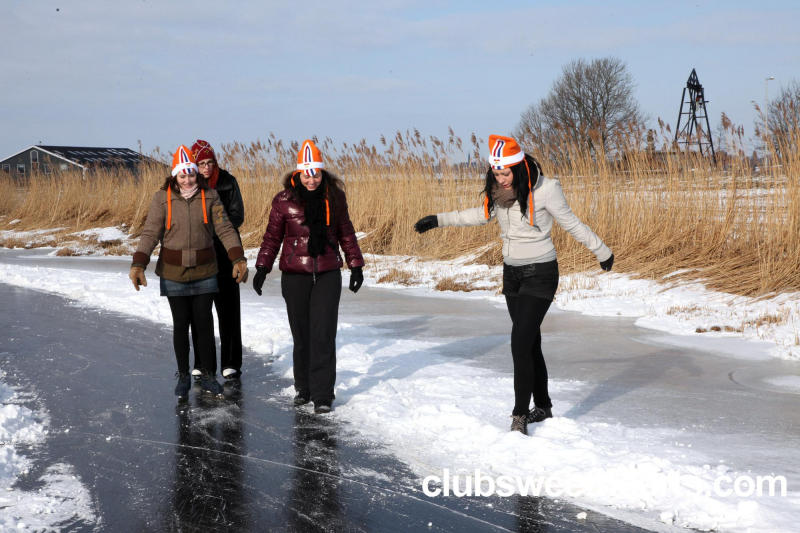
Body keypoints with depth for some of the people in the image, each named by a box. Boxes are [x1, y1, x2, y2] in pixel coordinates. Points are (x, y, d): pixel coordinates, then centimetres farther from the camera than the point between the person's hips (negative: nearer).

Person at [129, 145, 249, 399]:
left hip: (204, 273, 0)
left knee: (204, 323, 6)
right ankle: (183, 376, 22)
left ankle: (208, 375, 19)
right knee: (181, 324, 8)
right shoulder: (162, 198, -7)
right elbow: (150, 233, -10)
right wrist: (138, 265, -21)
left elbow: (225, 229, -7)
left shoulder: (209, 196, -4)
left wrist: (238, 259, -18)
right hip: (174, 274, 0)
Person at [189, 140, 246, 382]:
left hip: (224, 255, -1)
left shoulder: (227, 182, -2)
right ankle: (202, 364, 17)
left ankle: (231, 363, 10)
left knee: (228, 311, 2)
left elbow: (237, 216, -4)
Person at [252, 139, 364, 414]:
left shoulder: (334, 197, 2)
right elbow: (272, 237, 5)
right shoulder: (284, 200, -2)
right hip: (295, 275, 0)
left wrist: (356, 265, 11)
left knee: (323, 334, -7)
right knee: (301, 334, 8)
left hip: (328, 274, 0)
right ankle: (304, 388, 24)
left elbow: (346, 234, 11)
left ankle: (322, 396, -2)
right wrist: (262, 268, -2)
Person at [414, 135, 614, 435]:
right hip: (512, 273, 6)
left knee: (521, 345, -14)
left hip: (540, 273, -6)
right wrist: (439, 220, 21)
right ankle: (543, 407, 26)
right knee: (529, 344, 13)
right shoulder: (499, 192, 1)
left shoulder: (544, 190, -17)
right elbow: (483, 214, 21)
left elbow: (571, 223, -5)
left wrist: (602, 251, 6)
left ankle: (520, 416, -8)